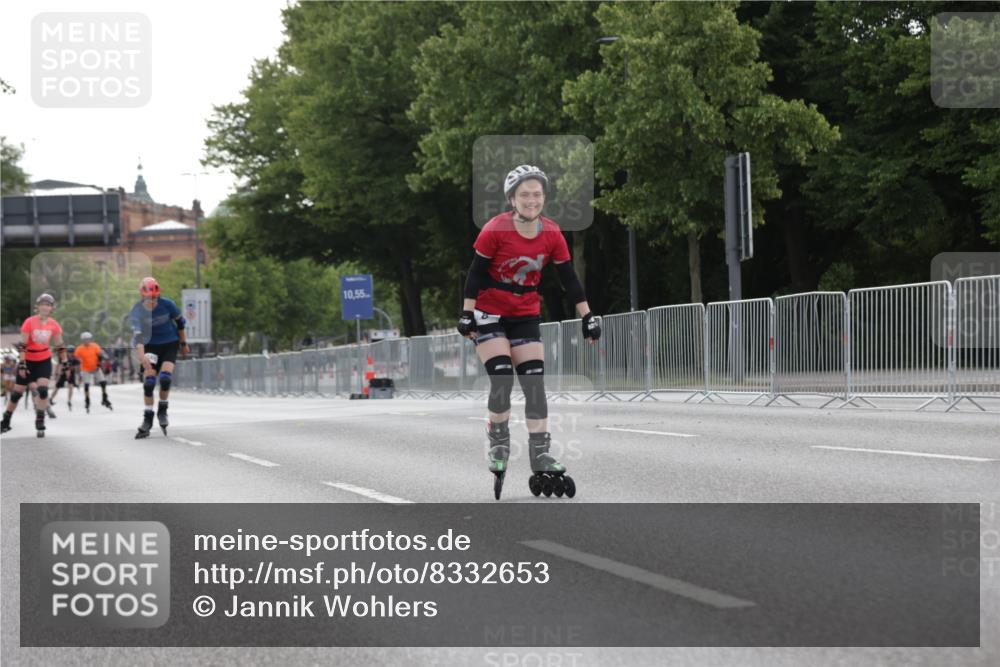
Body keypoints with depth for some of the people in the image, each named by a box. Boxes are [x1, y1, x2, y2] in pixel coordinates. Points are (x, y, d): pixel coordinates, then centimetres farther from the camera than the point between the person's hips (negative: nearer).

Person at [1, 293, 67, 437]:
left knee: (43, 390, -15)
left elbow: (59, 346, 3)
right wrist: (21, 364, -20)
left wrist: (64, 364, 1)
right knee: (17, 393, 4)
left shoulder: (54, 325, -5)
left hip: (44, 362, 2)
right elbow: (22, 345, -15)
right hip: (28, 361, -2)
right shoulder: (30, 322, -15)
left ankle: (40, 424, -5)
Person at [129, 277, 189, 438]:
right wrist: (141, 355, -44)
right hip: (151, 346, 1)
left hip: (170, 344, -1)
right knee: (149, 381, -11)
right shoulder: (137, 311, -17)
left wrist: (183, 343, 10)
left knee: (165, 377, -21)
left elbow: (180, 322, 1)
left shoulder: (167, 305, -17)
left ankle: (162, 411, 2)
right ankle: (147, 419, -2)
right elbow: (137, 334, -28)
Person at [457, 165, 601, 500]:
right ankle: (499, 444, 4)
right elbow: (475, 274, -12)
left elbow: (569, 278, 1)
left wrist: (588, 317, 1)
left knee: (535, 382, -4)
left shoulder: (552, 235, -7)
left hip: (526, 315, 4)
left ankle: (540, 454, -1)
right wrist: (467, 315, -15)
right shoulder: (495, 230, -18)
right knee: (502, 378, -15)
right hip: (490, 313, -4)